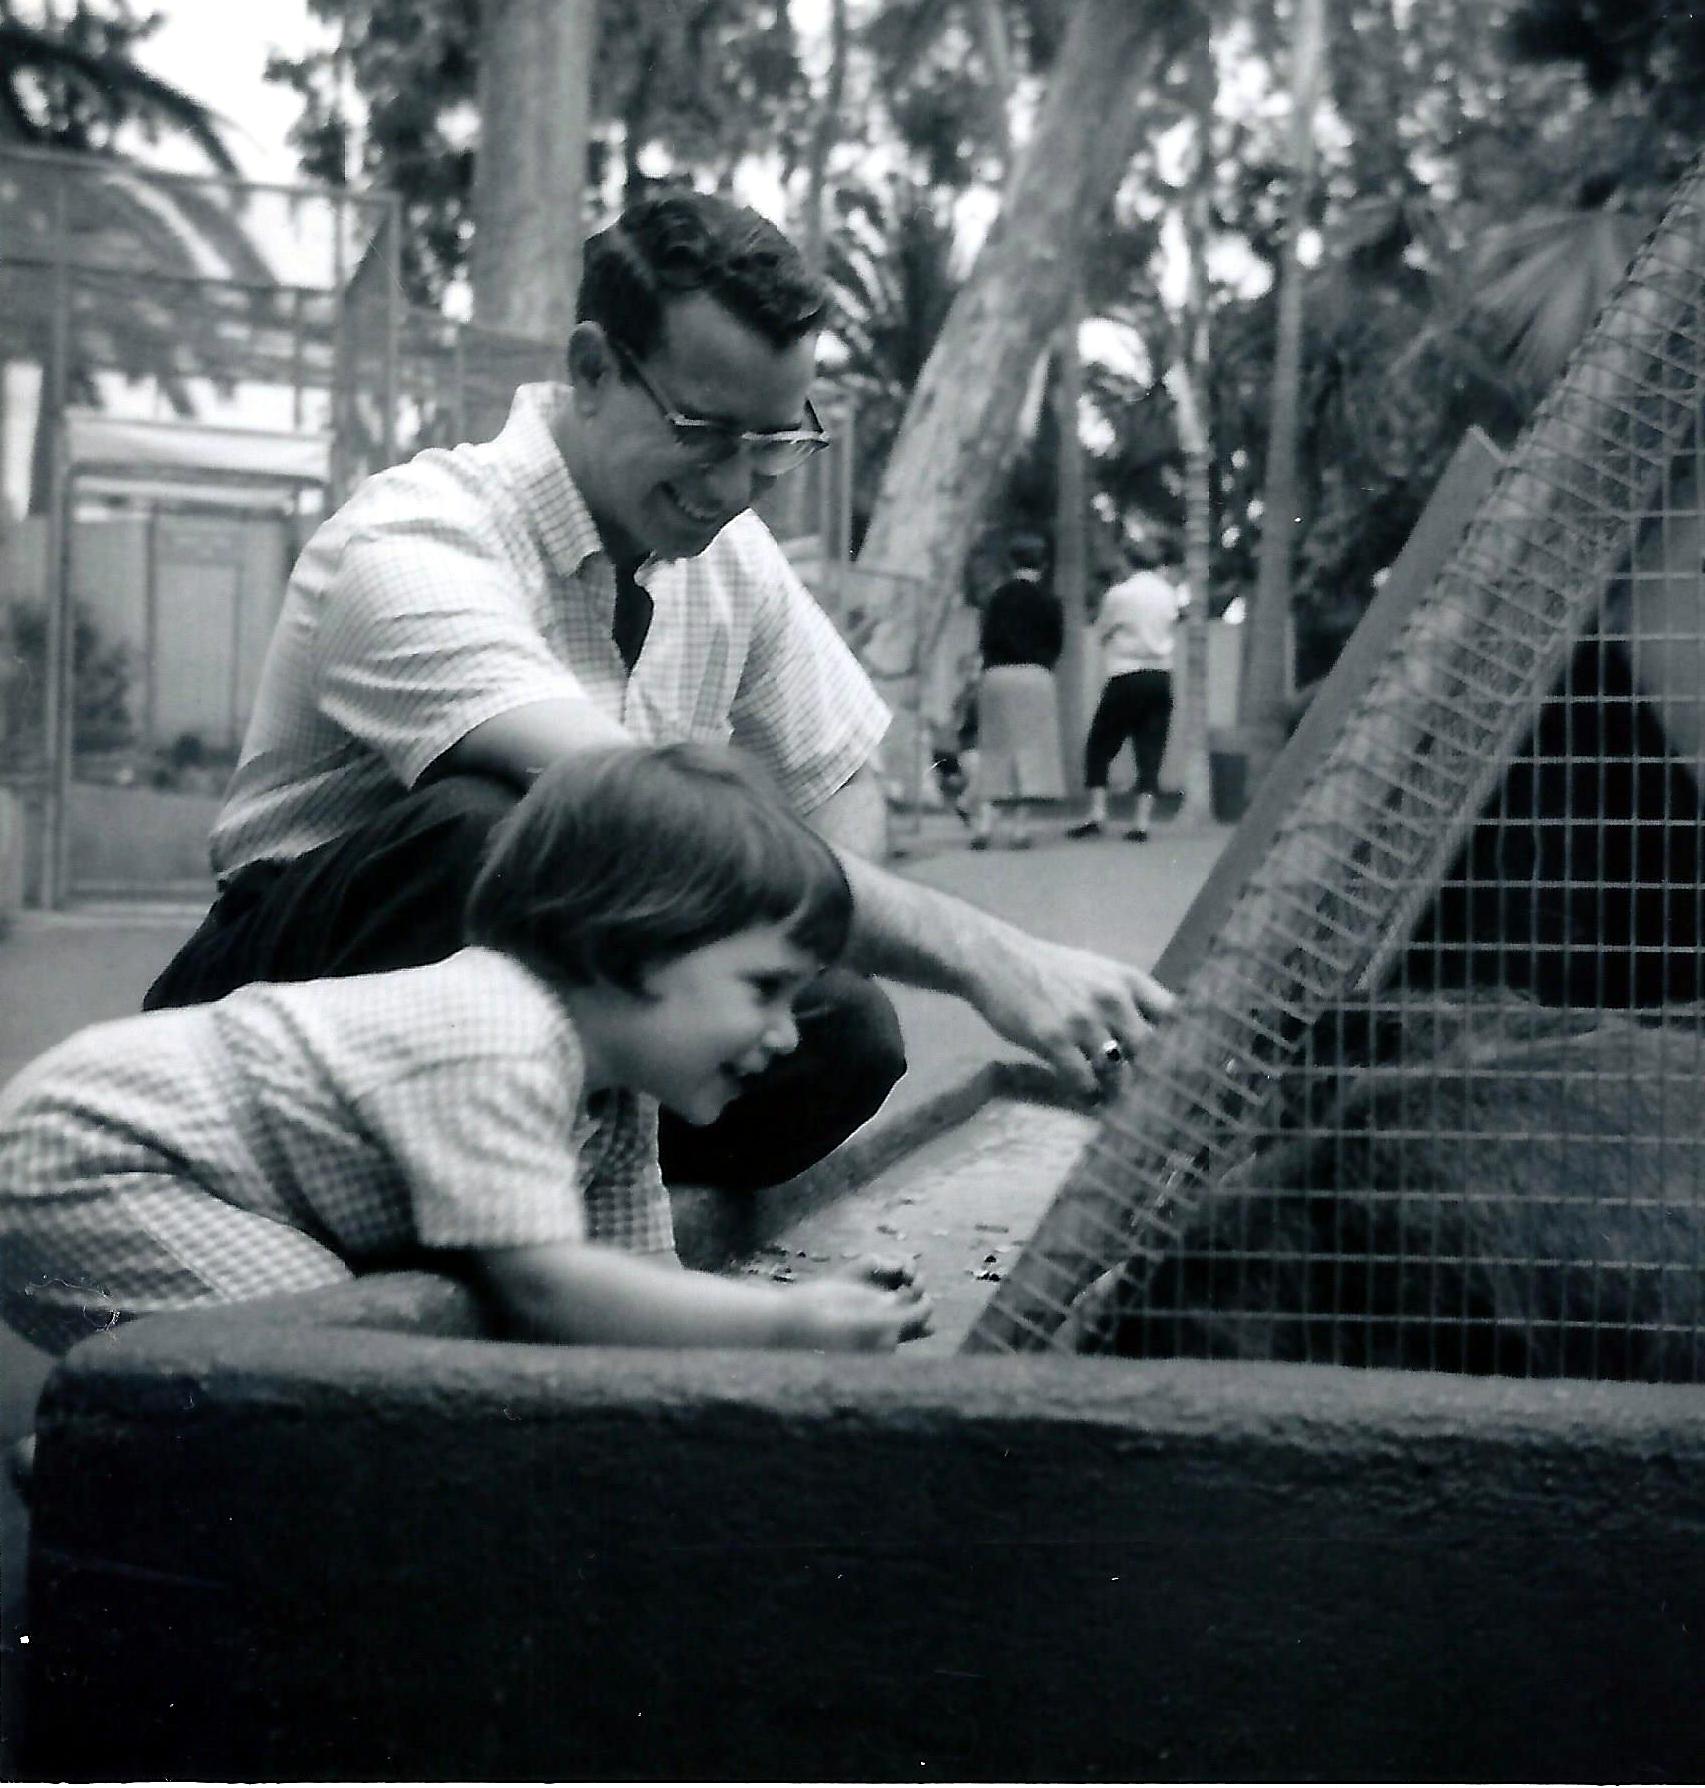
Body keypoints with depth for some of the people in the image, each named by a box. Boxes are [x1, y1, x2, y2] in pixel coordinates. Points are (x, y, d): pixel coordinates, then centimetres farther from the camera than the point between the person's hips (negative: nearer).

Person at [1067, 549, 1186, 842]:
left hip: (1125, 678, -4)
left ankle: (1097, 815, -6)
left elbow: (1101, 633, 5)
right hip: (1161, 678, 4)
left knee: (1099, 749, 5)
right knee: (1150, 753, 4)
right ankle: (1142, 822, -3)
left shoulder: (1119, 595, -6)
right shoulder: (1169, 593, 6)